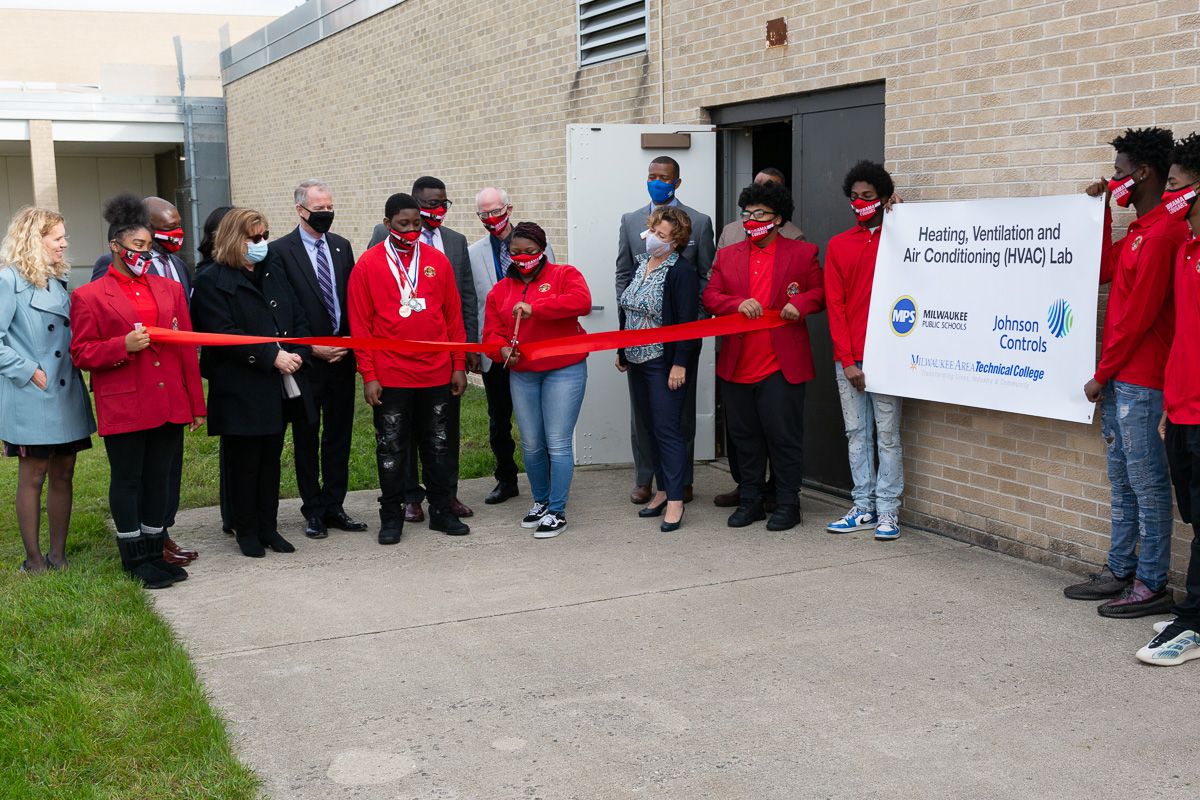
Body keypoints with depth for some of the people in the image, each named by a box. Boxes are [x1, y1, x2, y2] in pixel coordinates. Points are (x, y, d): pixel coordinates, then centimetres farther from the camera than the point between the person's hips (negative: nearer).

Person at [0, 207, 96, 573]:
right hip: (32, 401, -7)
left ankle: (58, 556, 20)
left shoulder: (57, 280, 15)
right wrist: (29, 371, -16)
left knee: (63, 474, 10)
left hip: (66, 394, 7)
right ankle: (34, 560, 12)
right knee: (33, 477, 2)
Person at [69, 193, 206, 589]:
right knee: (127, 480, 4)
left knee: (159, 477, 11)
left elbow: (187, 349, 12)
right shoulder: (89, 296, 0)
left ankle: (154, 553, 22)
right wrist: (123, 346, -18)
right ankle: (136, 560, 15)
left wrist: (196, 403, 9)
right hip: (123, 407, -4)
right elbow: (81, 353, -1)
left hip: (170, 404, 4)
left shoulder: (170, 289, 12)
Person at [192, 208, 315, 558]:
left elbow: (298, 317, 14)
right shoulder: (212, 281, -7)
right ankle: (246, 531, 16)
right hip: (242, 391, -6)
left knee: (271, 458, 13)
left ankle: (268, 527, 22)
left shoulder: (274, 272, 14)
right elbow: (224, 335, -16)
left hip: (281, 388, 6)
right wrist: (272, 356, -19)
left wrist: (299, 354, -4)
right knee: (244, 463, 3)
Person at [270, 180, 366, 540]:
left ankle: (334, 507, 20)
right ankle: (313, 511, 16)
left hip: (342, 357, 5)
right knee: (306, 439, 6)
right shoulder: (280, 250, -6)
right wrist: (311, 347, -12)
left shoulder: (342, 246, 10)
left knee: (339, 436, 9)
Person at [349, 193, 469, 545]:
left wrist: (459, 365, 6)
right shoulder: (368, 265, -2)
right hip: (390, 376, -2)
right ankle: (391, 515, 16)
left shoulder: (437, 261, 5)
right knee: (391, 447, 5)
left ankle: (441, 509, 21)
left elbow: (453, 315, 9)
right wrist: (368, 375, -7)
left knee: (439, 443, 10)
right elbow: (360, 324, -2)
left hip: (437, 373, 3)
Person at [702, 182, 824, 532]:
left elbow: (820, 291, 7)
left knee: (784, 434, 0)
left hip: (781, 365, -4)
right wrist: (738, 303, -13)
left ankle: (787, 504, 11)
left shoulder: (803, 253, 5)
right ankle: (750, 500, 24)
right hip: (738, 365, 4)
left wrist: (800, 303, -14)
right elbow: (710, 296, 6)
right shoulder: (727, 255, 13)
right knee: (745, 435, 11)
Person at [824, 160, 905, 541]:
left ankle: (888, 511, 6)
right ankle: (864, 509, 15)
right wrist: (848, 360, -2)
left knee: (888, 434, 0)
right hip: (848, 358, 3)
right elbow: (835, 305, 6)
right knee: (856, 434, 8)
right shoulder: (838, 245, 11)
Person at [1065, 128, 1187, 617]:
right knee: (1122, 481, 15)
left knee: (1147, 484, -3)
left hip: (1140, 381, -10)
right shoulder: (1139, 230, 15)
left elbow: (1138, 316, -18)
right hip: (1120, 378, 10)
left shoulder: (1162, 233, -16)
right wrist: (1101, 210, 15)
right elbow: (1102, 271, 22)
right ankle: (1119, 572, 25)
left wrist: (1102, 375, -11)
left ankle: (1151, 586, 5)